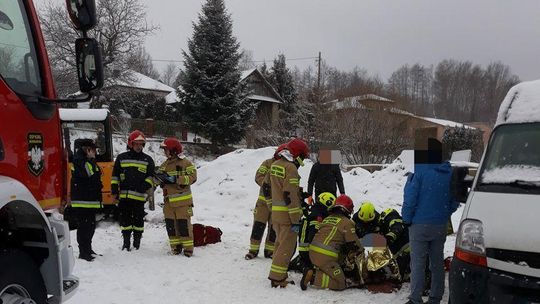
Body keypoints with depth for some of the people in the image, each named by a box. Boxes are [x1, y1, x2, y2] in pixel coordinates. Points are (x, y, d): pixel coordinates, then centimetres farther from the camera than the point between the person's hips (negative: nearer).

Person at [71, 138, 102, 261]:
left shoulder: (90, 161, 19)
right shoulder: (78, 160, -9)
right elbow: (87, 172, -25)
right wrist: (91, 159, -16)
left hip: (92, 201, 9)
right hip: (81, 201, -9)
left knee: (91, 226, 16)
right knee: (83, 227, -6)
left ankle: (88, 249, 27)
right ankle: (83, 252, -1)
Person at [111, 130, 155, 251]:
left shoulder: (147, 160, 7)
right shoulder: (121, 158, 10)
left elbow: (151, 176, 7)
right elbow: (115, 175, 12)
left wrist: (145, 186, -10)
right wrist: (114, 189, 4)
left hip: (139, 196, -1)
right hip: (124, 195, 1)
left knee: (138, 220, 4)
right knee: (125, 219, 7)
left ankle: (137, 242, 15)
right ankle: (126, 242, 17)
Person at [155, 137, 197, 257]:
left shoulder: (185, 163, -6)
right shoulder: (164, 165, 15)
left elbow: (192, 177, -16)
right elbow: (158, 178, 20)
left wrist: (175, 179, -22)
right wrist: (160, 178, -5)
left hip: (182, 201, -6)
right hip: (168, 201, 7)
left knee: (184, 224, -4)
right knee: (171, 224, 8)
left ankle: (188, 248, 4)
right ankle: (176, 246, 19)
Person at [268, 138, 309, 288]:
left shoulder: (274, 165, 11)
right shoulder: (290, 168, -17)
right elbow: (291, 196, -21)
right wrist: (296, 220, -19)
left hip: (275, 212, 9)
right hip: (287, 214, -9)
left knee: (280, 243, 19)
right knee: (287, 246, -2)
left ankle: (277, 274, 27)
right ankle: (277, 277, 0)